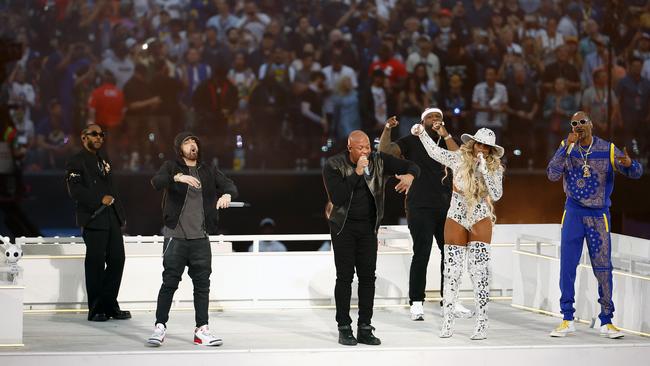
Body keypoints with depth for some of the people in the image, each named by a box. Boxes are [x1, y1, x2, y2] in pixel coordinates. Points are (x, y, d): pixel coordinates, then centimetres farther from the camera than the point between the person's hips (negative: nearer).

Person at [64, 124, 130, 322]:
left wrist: (117, 207, 13)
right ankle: (96, 310, 1)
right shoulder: (76, 161, -3)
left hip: (112, 218, 7)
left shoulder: (103, 160, 22)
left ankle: (110, 305, 13)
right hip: (93, 219, -7)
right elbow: (75, 190, -13)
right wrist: (100, 199, -16)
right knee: (96, 263, -5)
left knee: (117, 259, 4)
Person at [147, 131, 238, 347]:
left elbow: (230, 185, 5)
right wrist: (177, 177, -35)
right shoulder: (171, 167, 1)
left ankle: (202, 329, 8)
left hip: (200, 238, 4)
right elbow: (156, 182, -17)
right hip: (176, 236, -4)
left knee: (202, 284, 3)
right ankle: (160, 327, 4)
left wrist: (227, 194, -19)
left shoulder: (208, 172, 13)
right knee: (169, 282, -3)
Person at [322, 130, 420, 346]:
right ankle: (344, 329, 2)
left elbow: (411, 166, -2)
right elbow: (337, 198, -23)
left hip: (368, 227, 3)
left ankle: (365, 328, 7)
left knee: (368, 276, 2)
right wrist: (357, 173, -27)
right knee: (345, 276, -3)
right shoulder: (333, 166, -12)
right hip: (344, 227, -3)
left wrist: (409, 175, -27)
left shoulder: (379, 161, -3)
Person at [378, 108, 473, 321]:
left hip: (445, 206, 4)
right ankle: (416, 303, -4)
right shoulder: (411, 142, 3)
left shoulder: (446, 142, 12)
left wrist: (445, 135, -18)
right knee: (421, 254, -8)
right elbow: (384, 150, -9)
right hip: (420, 208, -4)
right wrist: (387, 129, -26)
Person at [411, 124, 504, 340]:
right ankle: (447, 323, 9)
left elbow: (496, 195, -15)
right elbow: (435, 152, -2)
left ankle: (481, 325, -3)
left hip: (480, 221, -1)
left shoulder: (495, 168, -5)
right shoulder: (459, 159, -5)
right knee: (452, 271, 2)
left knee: (480, 272, -7)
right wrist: (422, 134, -14)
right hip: (456, 219, 1)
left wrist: (485, 171, -23)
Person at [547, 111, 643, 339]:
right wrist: (567, 148, -23)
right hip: (574, 213, 1)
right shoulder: (566, 147, -1)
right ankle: (567, 320, 6)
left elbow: (636, 174, -4)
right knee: (567, 266, -1)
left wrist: (629, 164, -28)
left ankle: (606, 322, 8)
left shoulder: (608, 150, -4)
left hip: (598, 216, -1)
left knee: (603, 269, 1)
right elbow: (552, 175, -14)